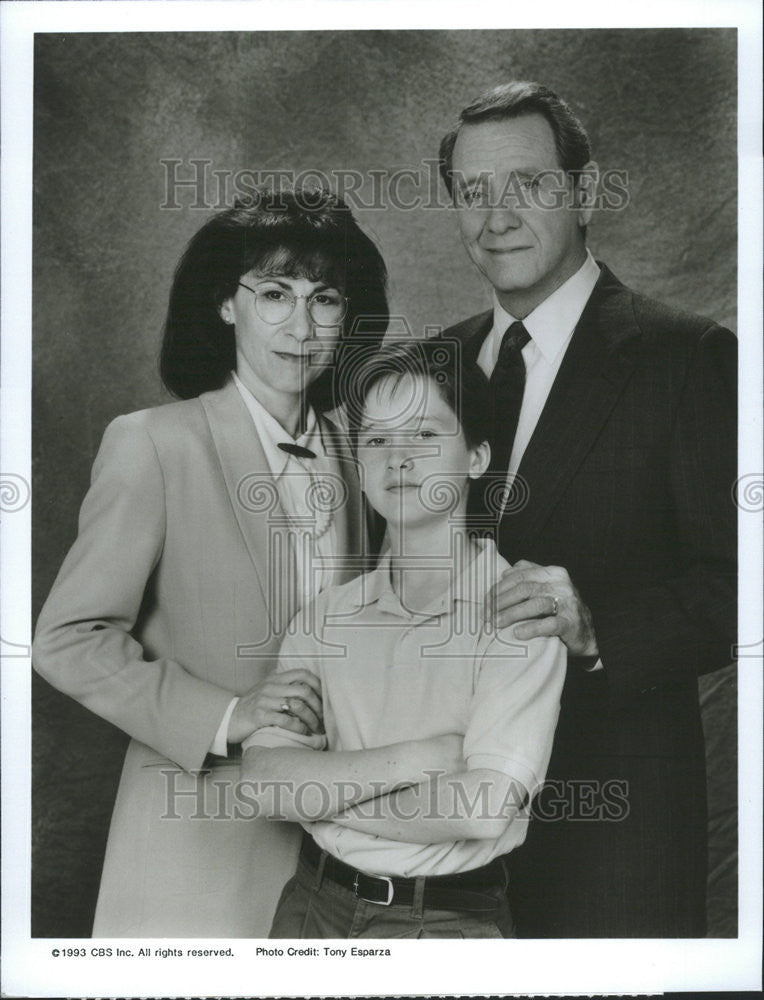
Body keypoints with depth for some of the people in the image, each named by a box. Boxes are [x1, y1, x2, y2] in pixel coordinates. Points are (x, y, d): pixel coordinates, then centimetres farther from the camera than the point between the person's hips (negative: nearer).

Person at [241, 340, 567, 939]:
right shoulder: (326, 615, 1)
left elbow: (481, 810, -21)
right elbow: (266, 782, -7)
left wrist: (323, 792, -9)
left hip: (450, 919, -3)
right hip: (314, 906, 4)